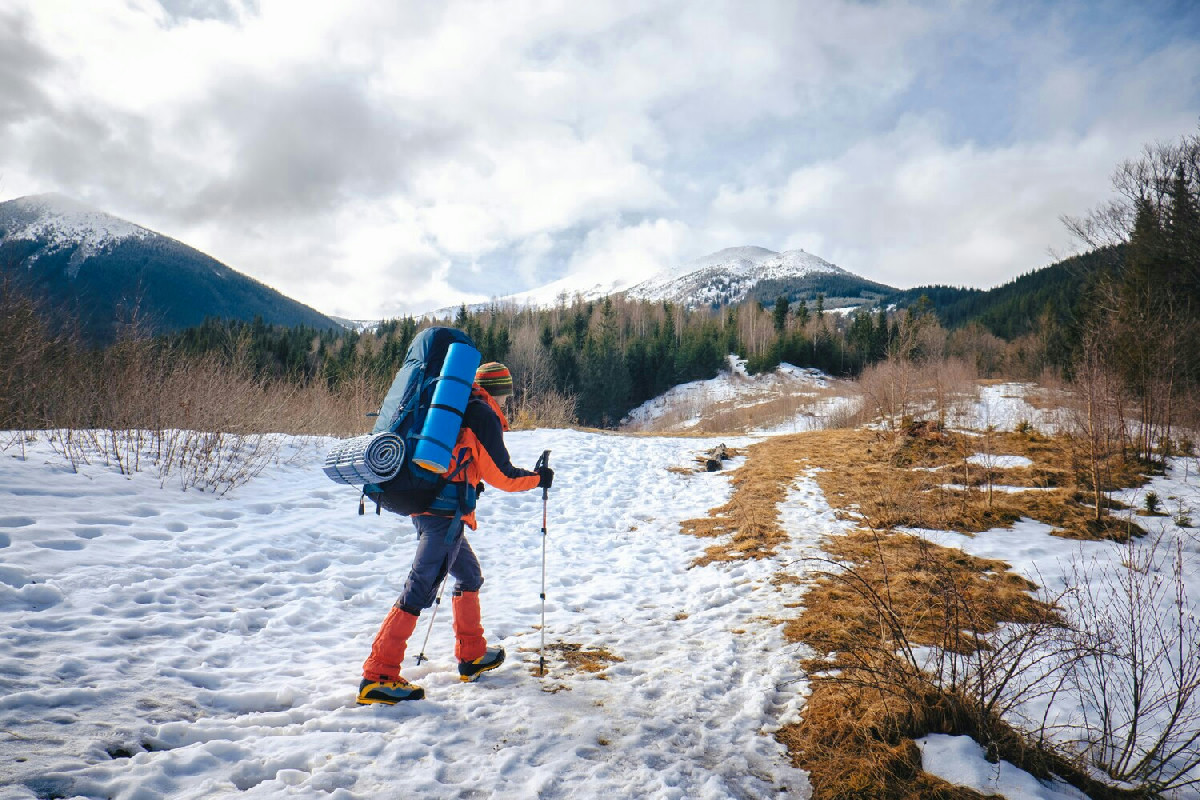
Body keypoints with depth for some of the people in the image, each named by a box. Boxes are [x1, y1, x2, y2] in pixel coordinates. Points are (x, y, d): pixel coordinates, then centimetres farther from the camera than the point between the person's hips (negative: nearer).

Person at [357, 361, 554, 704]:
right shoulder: (484, 415, -6)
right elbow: (502, 475, -4)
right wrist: (538, 479, 11)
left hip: (422, 503, 10)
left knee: (470, 574, 21)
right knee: (420, 589, -9)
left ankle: (471, 656, 30)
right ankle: (377, 678, -8)